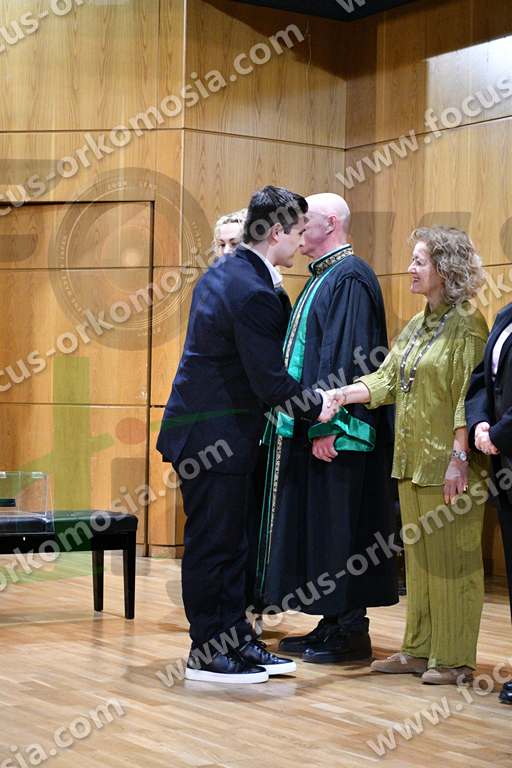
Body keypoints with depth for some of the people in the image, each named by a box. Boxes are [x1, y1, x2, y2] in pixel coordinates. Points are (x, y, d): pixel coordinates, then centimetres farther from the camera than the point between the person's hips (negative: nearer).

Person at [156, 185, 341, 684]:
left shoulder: (221, 273, 10)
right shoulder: (253, 293, -22)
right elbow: (270, 381, -21)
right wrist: (316, 406, -4)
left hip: (210, 428, 10)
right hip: (213, 435, -10)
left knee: (230, 542, 15)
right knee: (213, 542, 0)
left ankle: (237, 640, 23)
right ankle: (207, 653, 9)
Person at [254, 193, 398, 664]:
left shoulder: (349, 278, -13)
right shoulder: (323, 277, 17)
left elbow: (347, 358, -21)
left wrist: (326, 426, -24)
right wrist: (305, 422, 16)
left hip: (335, 431, -10)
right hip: (308, 428, 10)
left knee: (337, 529, -4)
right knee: (316, 527, 12)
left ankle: (351, 632, 5)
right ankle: (333, 624, 19)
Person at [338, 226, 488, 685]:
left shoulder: (466, 325, -11)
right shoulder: (418, 325, 15)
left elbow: (468, 398, -15)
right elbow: (386, 380, 11)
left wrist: (459, 458, -20)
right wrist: (337, 396, -2)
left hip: (448, 464, -9)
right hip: (412, 460, 9)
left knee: (451, 558, -2)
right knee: (418, 557, 13)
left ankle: (455, 658, 6)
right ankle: (420, 650, 21)